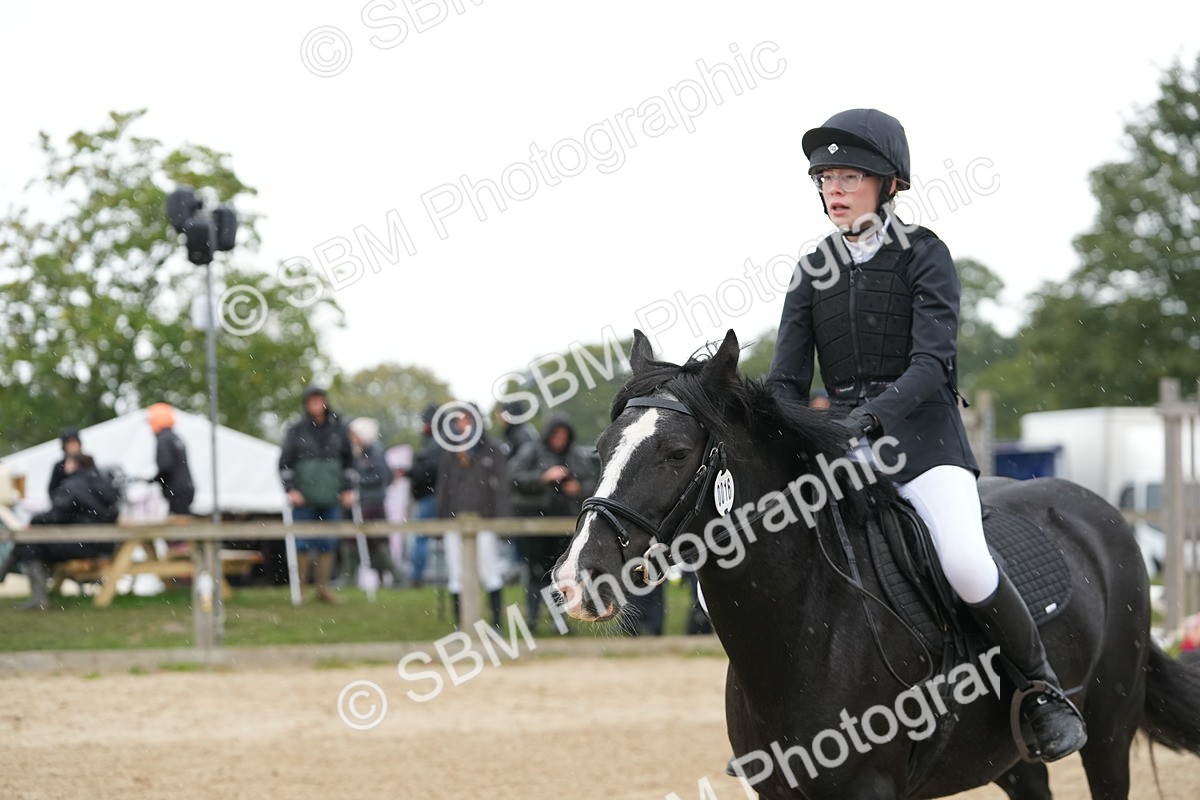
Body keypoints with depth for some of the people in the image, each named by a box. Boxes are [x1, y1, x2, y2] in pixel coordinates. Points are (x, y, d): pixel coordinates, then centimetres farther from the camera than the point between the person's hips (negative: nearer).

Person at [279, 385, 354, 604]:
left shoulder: (338, 429, 7)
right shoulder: (296, 431, 0)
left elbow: (348, 461, 15)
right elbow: (284, 463, 0)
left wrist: (348, 489, 9)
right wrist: (290, 489, -8)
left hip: (331, 497, 2)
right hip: (304, 497, -2)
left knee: (328, 543, 2)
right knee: (303, 544, -2)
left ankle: (323, 588, 9)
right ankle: (300, 586, 6)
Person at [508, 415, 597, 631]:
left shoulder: (578, 456, 11)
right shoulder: (532, 451, -2)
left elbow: (591, 483, 15)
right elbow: (515, 475, -12)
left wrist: (579, 489, -8)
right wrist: (545, 477, -19)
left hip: (565, 519, 4)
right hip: (534, 518, -4)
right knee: (537, 569, -9)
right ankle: (532, 617, -6)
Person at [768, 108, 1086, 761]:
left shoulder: (923, 255, -2)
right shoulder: (813, 273, 11)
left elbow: (931, 361, -14)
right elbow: (787, 378, 5)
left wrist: (876, 410, -32)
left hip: (923, 437, -5)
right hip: (842, 441, 5)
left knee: (966, 565, -28)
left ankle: (1044, 690, -6)